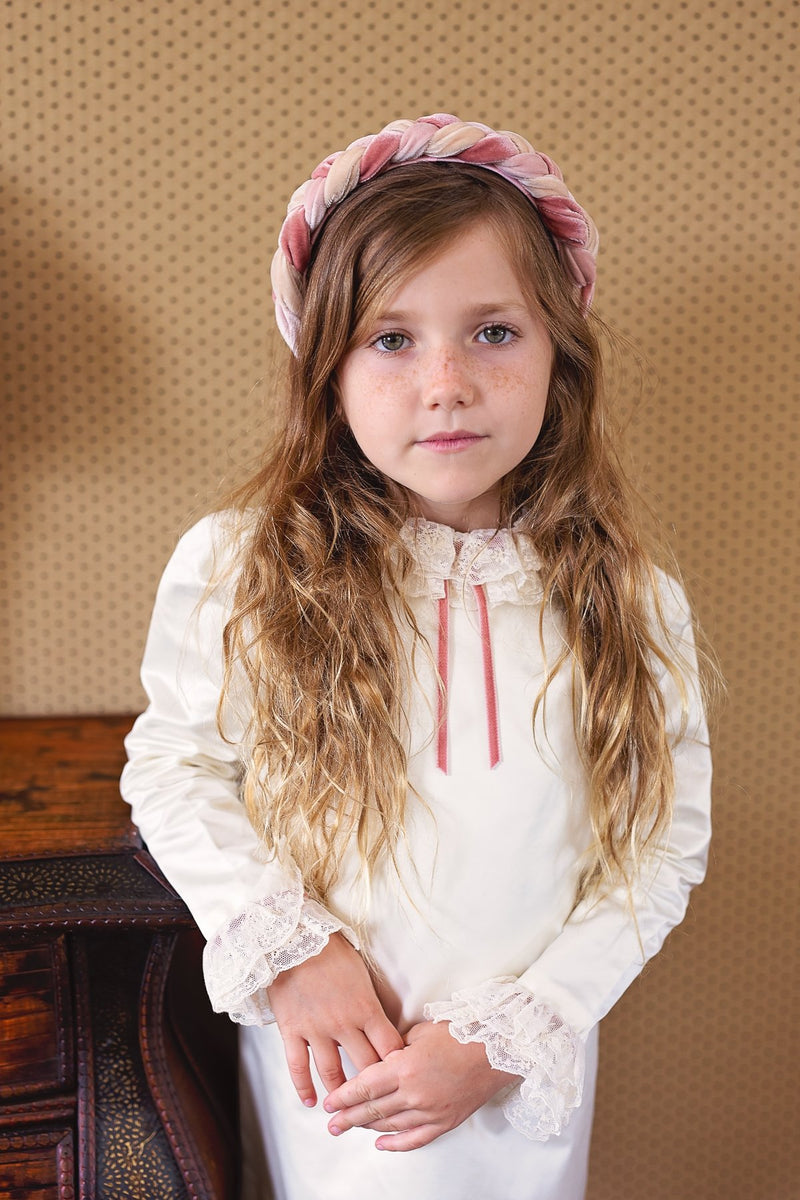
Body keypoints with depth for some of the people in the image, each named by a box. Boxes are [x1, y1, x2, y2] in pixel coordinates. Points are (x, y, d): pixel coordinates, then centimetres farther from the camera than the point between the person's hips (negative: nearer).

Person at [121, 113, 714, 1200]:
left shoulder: (626, 602, -12)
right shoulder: (238, 569, -15)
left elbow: (665, 846, -7)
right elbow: (172, 763, -4)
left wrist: (507, 1040, -13)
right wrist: (283, 947, -15)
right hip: (324, 1067, 0)